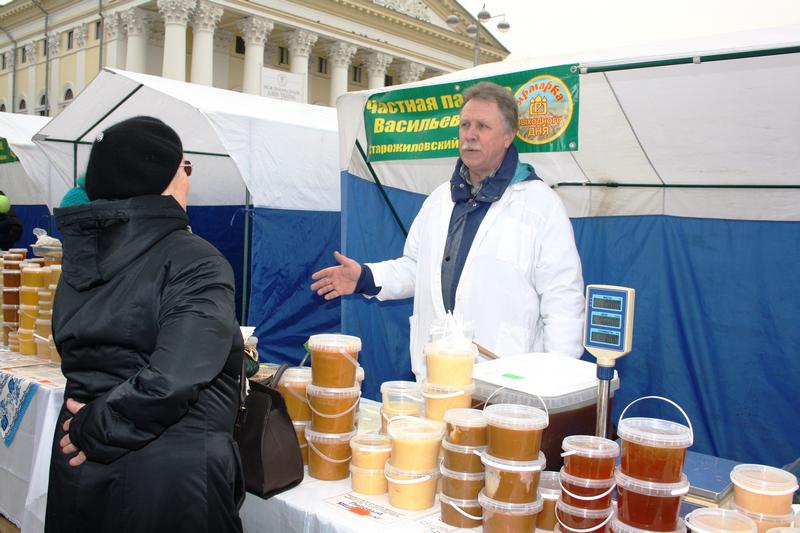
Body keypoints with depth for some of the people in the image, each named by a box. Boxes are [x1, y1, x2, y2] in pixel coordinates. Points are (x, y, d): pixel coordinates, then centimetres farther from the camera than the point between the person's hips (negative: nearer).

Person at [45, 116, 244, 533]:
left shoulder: (83, 250, 3)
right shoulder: (196, 263, -17)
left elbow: (77, 351, 12)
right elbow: (173, 381, -25)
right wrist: (98, 428, -12)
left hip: (80, 466, 6)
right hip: (172, 465, -6)